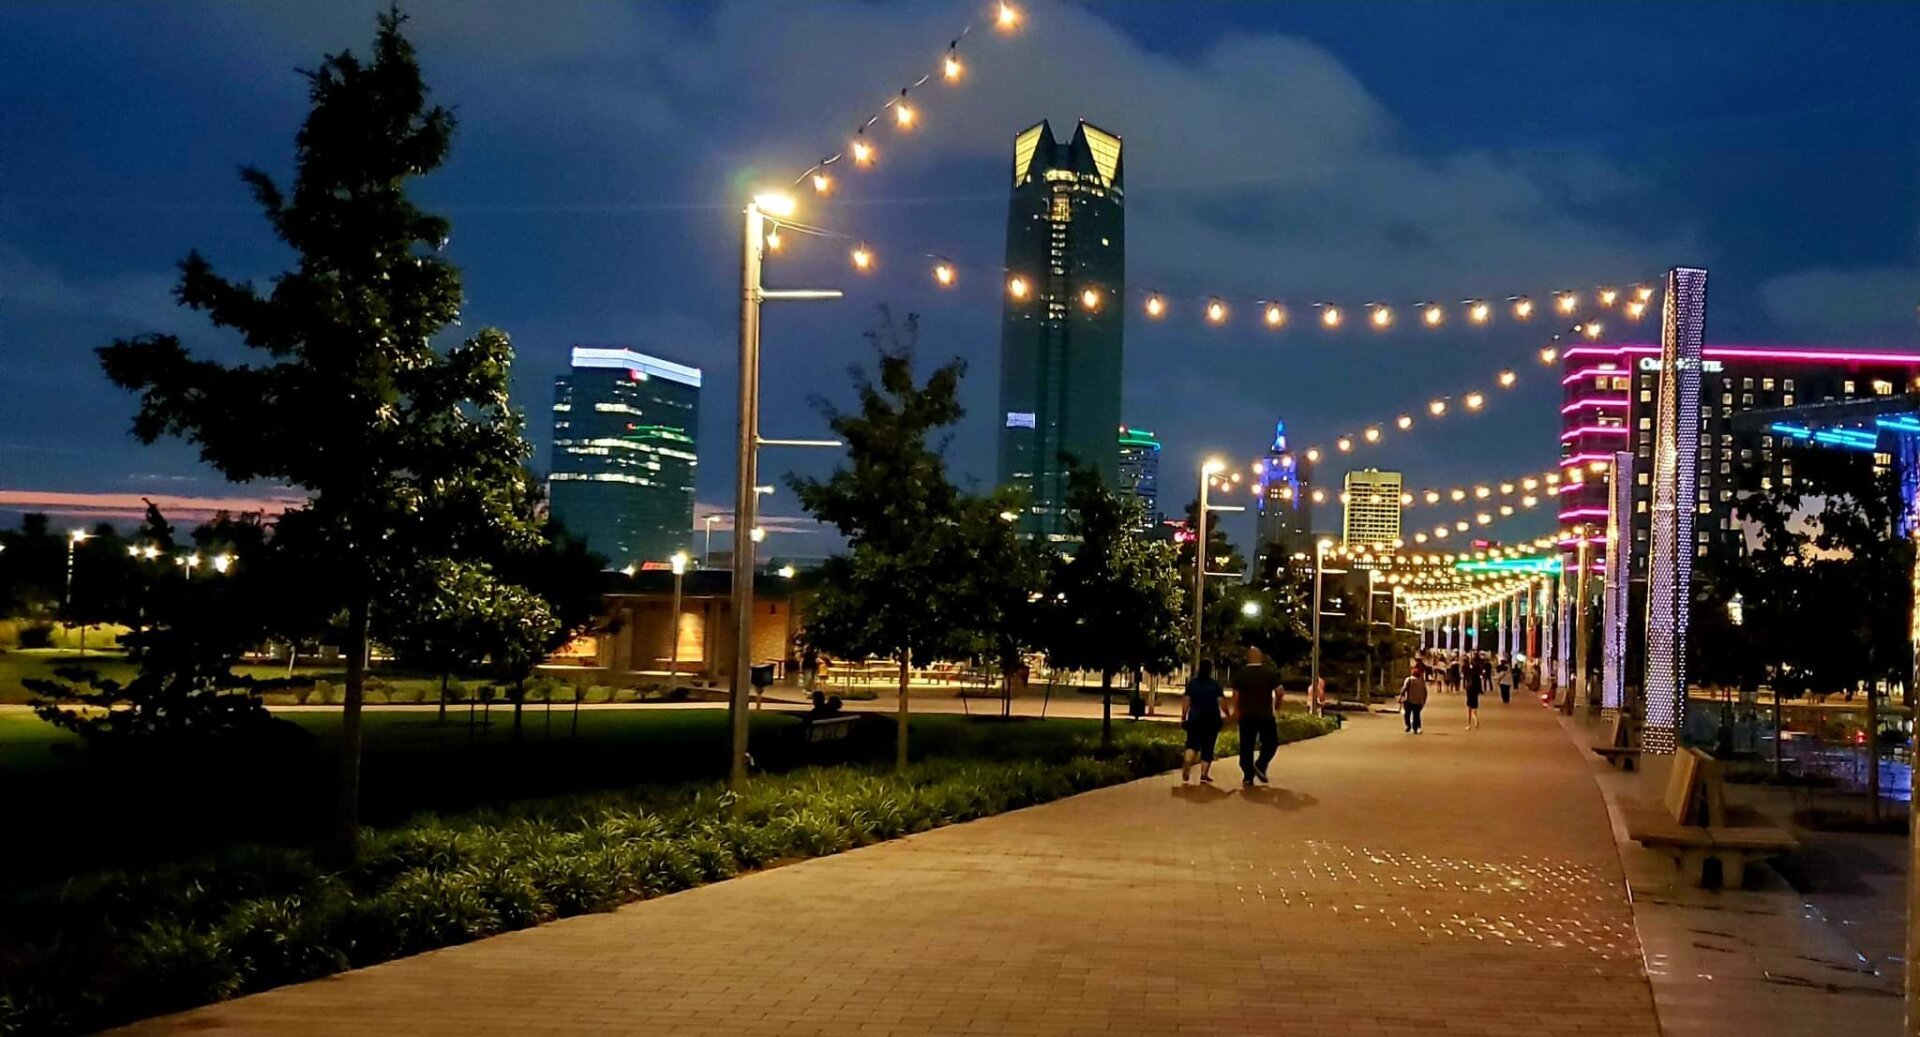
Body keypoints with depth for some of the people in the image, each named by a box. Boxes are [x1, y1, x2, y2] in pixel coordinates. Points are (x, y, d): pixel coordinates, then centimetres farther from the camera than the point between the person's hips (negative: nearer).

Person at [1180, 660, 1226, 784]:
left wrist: (1183, 717, 5)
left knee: (1192, 743, 9)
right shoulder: (1216, 685, -3)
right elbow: (1221, 702, -8)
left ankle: (1187, 764, -20)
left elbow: (1186, 701, 0)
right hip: (1211, 719, -1)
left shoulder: (1192, 683, 2)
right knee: (1208, 747, 4)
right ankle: (1204, 775, 1)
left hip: (1195, 718, 1)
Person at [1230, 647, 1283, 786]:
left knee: (1246, 746, 6)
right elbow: (1279, 692, -7)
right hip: (1266, 715, -2)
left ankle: (1248, 775, 4)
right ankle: (1260, 766, -7)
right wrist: (1277, 704, 12)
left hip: (1246, 715, 2)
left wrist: (1236, 711, 14)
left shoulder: (1240, 673, 1)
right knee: (1271, 743, 12)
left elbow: (1236, 695, 2)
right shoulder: (1270, 672, -5)